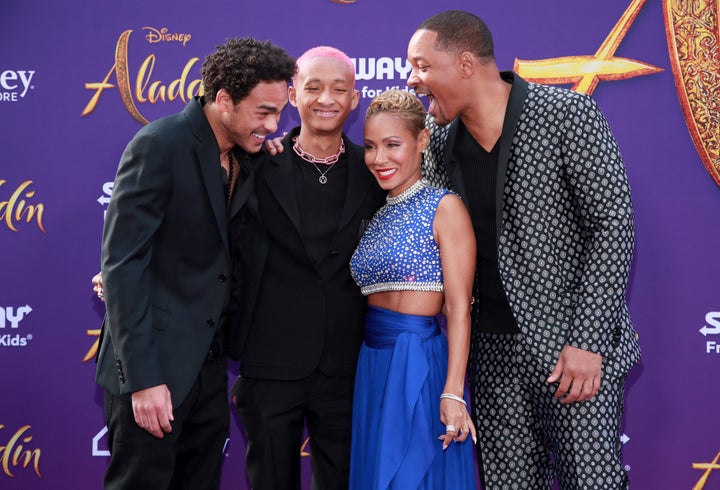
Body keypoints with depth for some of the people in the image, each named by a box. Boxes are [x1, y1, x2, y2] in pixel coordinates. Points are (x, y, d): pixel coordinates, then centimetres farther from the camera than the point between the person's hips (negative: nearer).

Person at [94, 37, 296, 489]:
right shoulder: (159, 146, -14)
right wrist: (142, 378, -21)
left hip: (210, 363, 7)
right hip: (156, 366, -7)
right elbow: (122, 265, -18)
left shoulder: (247, 155, 8)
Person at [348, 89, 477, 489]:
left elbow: (458, 306, -13)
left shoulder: (443, 208, -7)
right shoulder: (377, 216, 14)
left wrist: (453, 393, -19)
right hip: (373, 366, 7)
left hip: (419, 364, -7)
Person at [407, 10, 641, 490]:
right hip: (494, 346, 5)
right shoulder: (441, 142, 4)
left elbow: (613, 224, -12)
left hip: (575, 342, -5)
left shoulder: (567, 115, -11)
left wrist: (589, 341, -16)